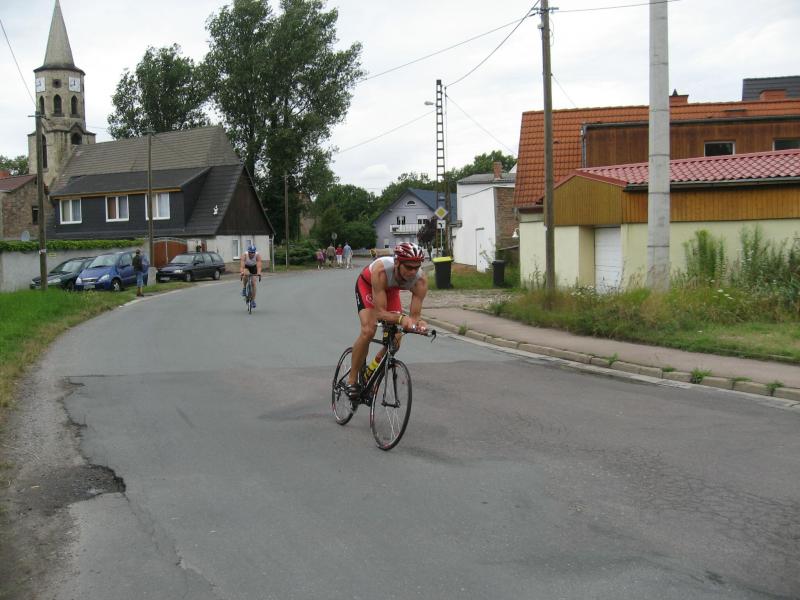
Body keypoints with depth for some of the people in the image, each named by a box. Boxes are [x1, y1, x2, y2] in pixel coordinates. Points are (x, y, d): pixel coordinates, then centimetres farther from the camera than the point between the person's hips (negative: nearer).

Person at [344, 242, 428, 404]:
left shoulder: (421, 280, -33)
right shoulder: (381, 270, -44)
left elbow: (414, 315, -29)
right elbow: (380, 312, -43)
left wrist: (418, 323, -52)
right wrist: (401, 319, -61)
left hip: (391, 289, 4)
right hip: (367, 285, -4)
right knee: (368, 330, -25)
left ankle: (369, 374, 18)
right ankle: (352, 380, -9)